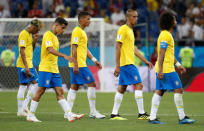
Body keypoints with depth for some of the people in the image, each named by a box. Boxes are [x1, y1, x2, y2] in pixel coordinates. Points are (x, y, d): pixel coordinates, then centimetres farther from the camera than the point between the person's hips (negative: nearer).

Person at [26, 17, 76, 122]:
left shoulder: (55, 37, 18)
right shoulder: (48, 35, -10)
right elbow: (50, 50, -24)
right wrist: (64, 56, -33)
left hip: (54, 69, 9)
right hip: (45, 68, -9)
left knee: (59, 92, 1)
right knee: (40, 91, -5)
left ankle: (69, 115, -5)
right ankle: (30, 115, 3)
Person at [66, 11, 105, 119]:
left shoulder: (82, 32, 19)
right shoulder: (77, 31, -11)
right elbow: (74, 48, -17)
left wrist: (94, 60, 19)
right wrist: (75, 65, -21)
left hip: (77, 65, 10)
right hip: (79, 65, -10)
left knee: (74, 87, 8)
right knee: (92, 84, -7)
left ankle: (68, 112, 8)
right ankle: (93, 112, -5)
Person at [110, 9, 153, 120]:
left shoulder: (130, 30, 18)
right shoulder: (123, 30, -10)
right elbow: (118, 47, -15)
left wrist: (145, 61, 23)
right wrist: (117, 66, -20)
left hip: (129, 63, 10)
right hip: (127, 64, -10)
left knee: (122, 88, 9)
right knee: (138, 85, -10)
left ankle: (114, 114, 10)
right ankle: (141, 113, -10)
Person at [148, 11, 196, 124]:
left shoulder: (166, 34, 18)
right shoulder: (166, 35, -14)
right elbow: (161, 54, -20)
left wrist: (178, 64, 26)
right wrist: (160, 70, -24)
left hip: (162, 69, 10)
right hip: (166, 69, -10)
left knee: (159, 92, 6)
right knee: (178, 90, -6)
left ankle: (152, 117, 3)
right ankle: (182, 117, -4)